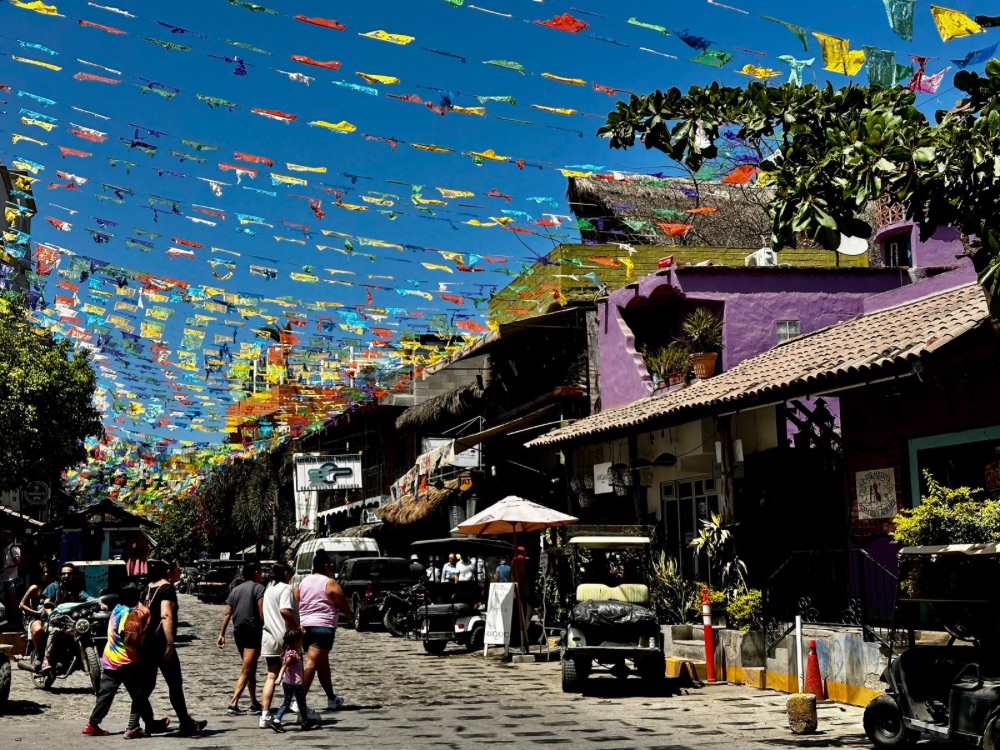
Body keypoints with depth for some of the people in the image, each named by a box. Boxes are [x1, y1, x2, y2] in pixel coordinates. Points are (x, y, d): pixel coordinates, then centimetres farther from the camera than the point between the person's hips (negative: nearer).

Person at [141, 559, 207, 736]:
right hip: (161, 643, -8)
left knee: (147, 684, 12)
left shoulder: (148, 589, 13)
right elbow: (166, 616, -22)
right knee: (175, 684, 1)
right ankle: (187, 725, 7)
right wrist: (170, 643, -24)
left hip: (146, 643, 8)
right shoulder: (167, 588, -10)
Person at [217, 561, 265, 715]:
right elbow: (261, 611, -15)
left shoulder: (235, 590, 14)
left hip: (238, 631, 7)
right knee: (246, 671, -7)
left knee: (251, 668, 19)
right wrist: (265, 628, -11)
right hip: (253, 631, -7)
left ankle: (254, 703, 24)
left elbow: (227, 613, 11)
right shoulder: (258, 588, -4)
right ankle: (233, 704, -17)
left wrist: (222, 634, 11)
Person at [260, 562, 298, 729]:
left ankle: (265, 715, -6)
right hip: (286, 638, -6)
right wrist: (297, 628, -20)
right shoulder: (285, 588, -10)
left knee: (271, 676, 5)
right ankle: (303, 711, 17)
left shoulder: (269, 589, 16)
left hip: (269, 638, 6)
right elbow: (285, 610, -26)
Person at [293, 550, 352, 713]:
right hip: (323, 627, -6)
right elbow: (343, 606, 0)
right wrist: (351, 617, 20)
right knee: (311, 663, -11)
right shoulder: (330, 584, -5)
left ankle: (332, 699, 31)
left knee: (323, 663, 19)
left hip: (305, 627, 7)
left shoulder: (301, 583, 11)